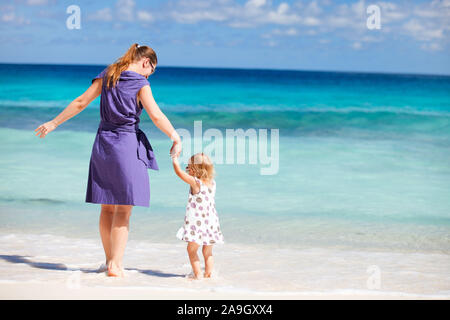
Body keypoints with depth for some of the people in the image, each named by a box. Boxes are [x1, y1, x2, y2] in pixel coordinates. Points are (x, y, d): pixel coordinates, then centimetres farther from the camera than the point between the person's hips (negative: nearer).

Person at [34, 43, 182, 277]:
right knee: (123, 209, -2)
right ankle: (115, 265, -6)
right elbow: (156, 116, -13)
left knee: (107, 207, 13)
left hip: (103, 142, 6)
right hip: (127, 143, -6)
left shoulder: (106, 76, 10)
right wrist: (176, 138, -3)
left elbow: (80, 102, 10)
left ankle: (110, 260, 22)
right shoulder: (140, 83, -7)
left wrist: (54, 123, 16)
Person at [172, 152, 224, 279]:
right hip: (211, 222, 6)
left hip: (197, 223, -6)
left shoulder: (195, 182, -12)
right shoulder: (212, 182, 6)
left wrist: (174, 158, 2)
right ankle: (208, 274, 15)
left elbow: (179, 171, -9)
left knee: (192, 249, 3)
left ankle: (198, 274, -3)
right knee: (208, 252, 16)